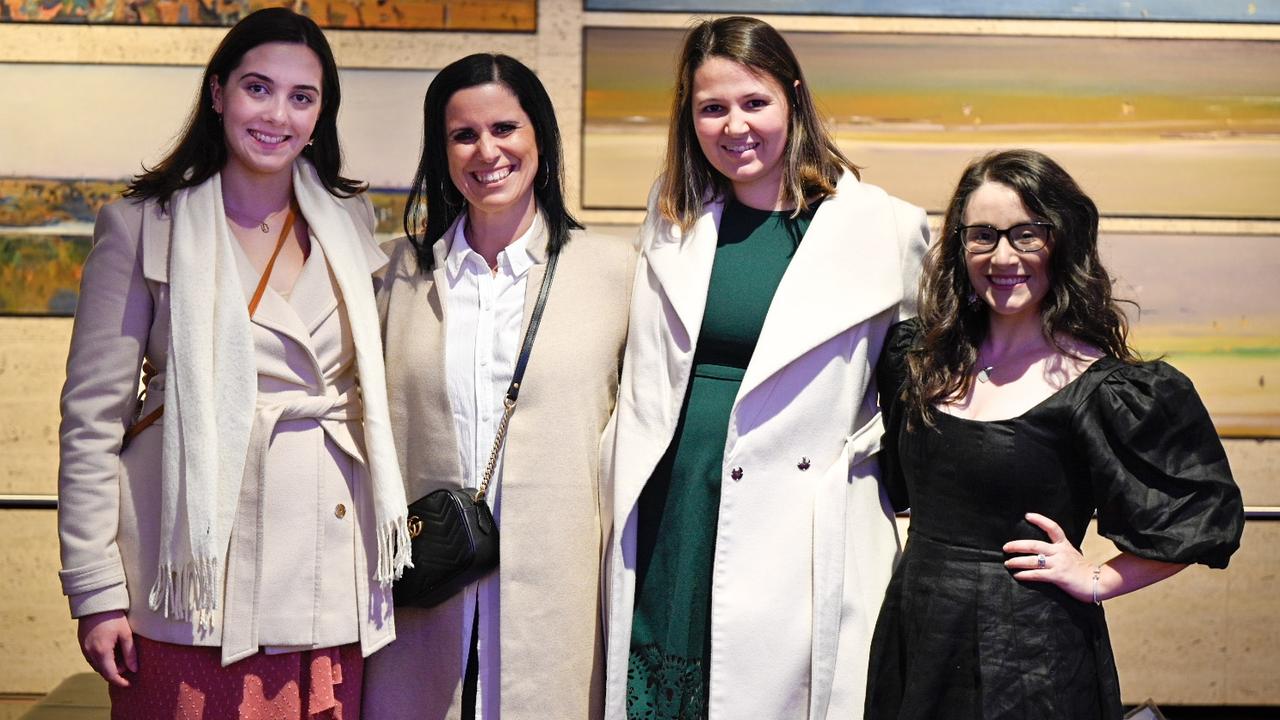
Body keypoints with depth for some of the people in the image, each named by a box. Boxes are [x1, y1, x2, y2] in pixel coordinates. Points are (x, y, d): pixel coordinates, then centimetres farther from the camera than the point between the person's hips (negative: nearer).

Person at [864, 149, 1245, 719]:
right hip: (913, 637, 5)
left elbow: (1209, 515, -7)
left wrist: (1097, 580, -7)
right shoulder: (921, 355, 4)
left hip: (1028, 658, -5)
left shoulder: (1099, 388, -13)